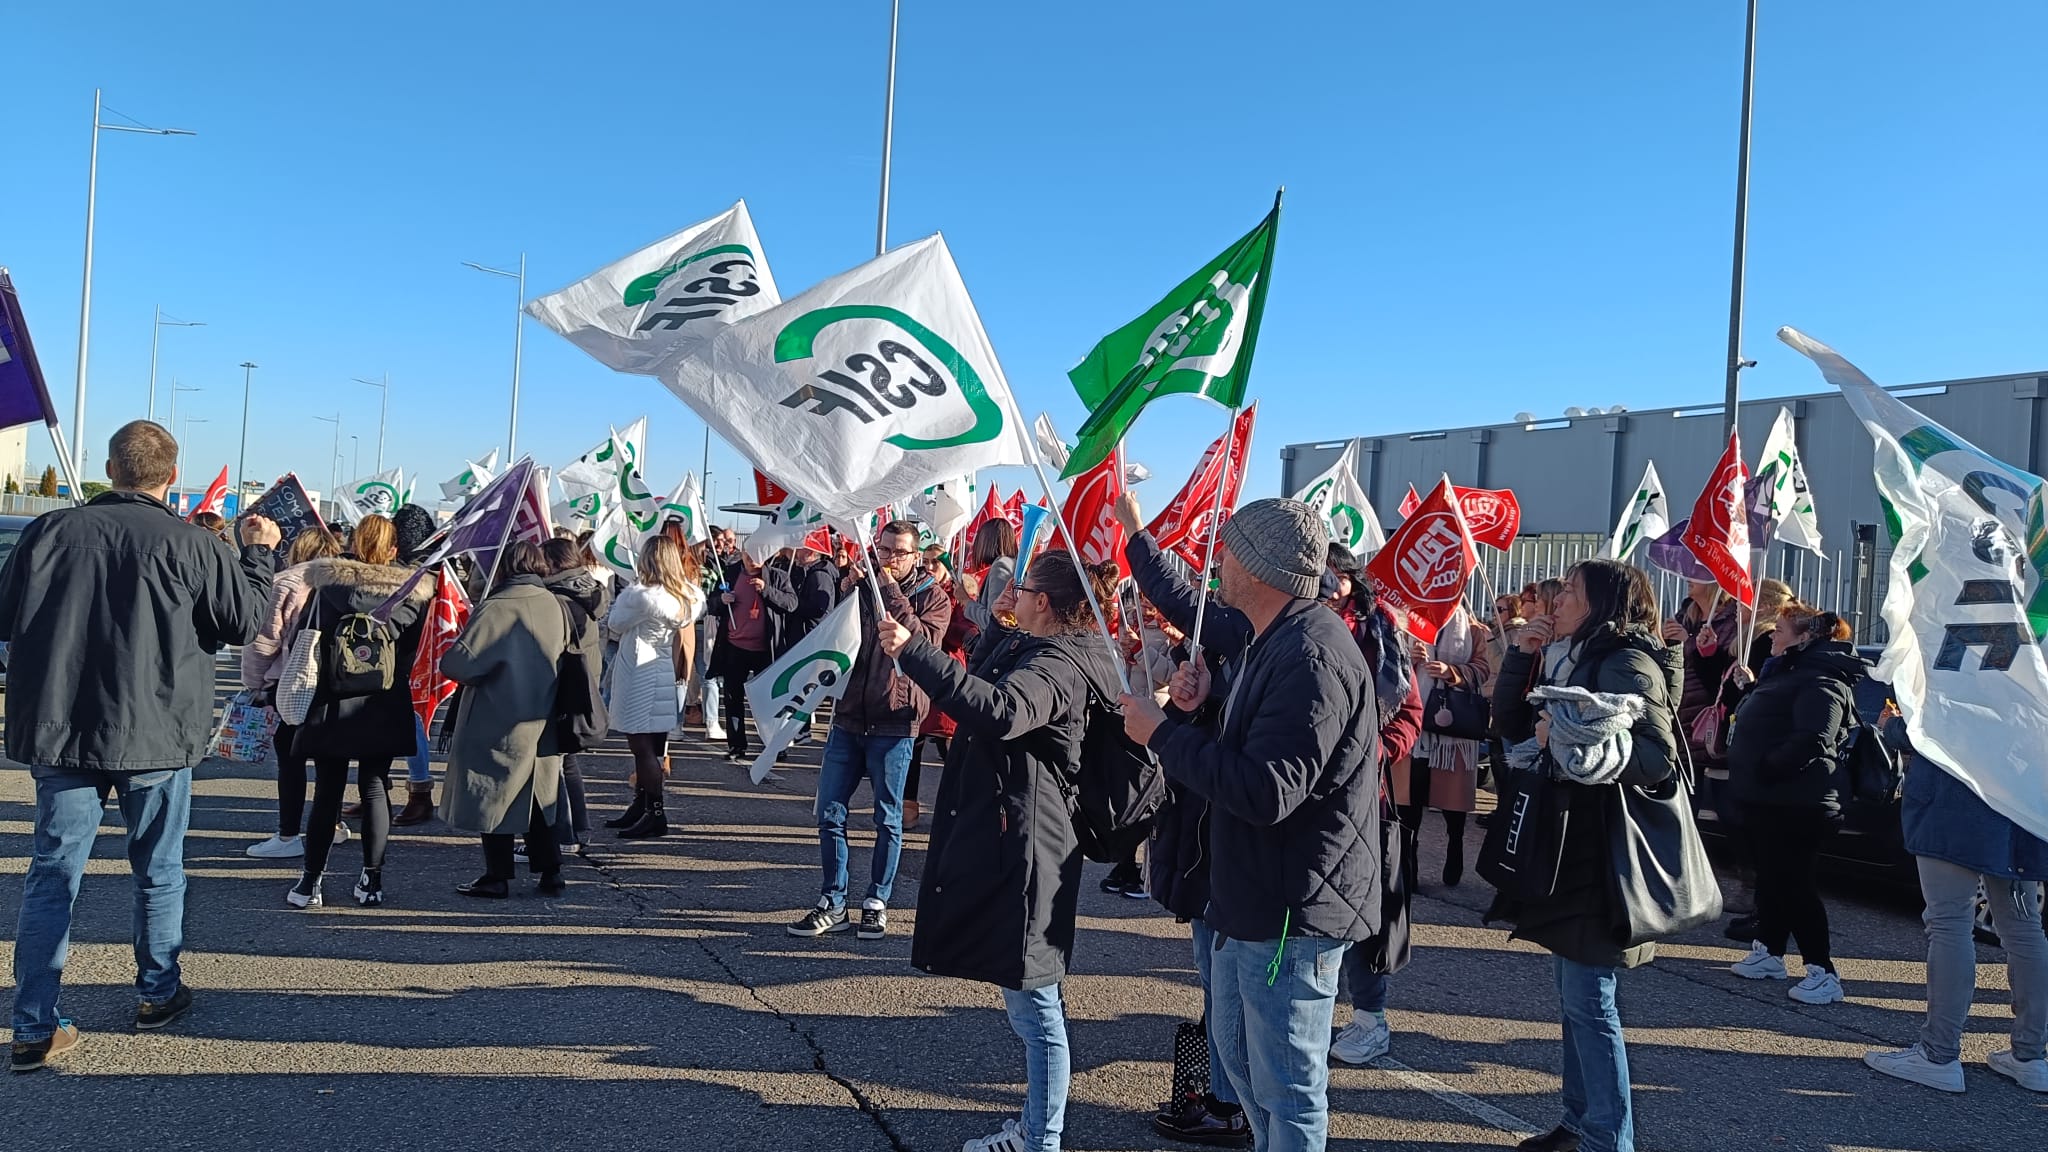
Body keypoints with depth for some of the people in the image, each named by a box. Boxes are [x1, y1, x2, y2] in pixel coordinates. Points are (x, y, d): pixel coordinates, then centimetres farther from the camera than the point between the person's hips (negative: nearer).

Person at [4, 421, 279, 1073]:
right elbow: (246, 621, 0)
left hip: (58, 730, 2)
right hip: (156, 734, -2)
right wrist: (258, 553, 13)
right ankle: (158, 994, 30)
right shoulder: (191, 545, -11)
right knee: (158, 872, 15)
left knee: (53, 873, 8)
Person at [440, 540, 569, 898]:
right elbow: (562, 658, 11)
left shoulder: (496, 607, -17)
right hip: (543, 725, 6)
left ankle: (497, 877, 11)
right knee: (539, 796, 15)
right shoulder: (556, 606, 1)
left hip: (498, 725, -6)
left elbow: (457, 664, -19)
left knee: (494, 798, 5)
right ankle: (550, 872, 17)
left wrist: (448, 663, 2)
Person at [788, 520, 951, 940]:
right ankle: (832, 904, 15)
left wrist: (892, 592, -17)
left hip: (894, 724, -4)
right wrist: (844, 593, -5)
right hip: (848, 718, 4)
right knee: (830, 814, 4)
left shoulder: (933, 597, 0)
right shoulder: (861, 586, 10)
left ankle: (876, 904, 18)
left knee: (888, 819, 6)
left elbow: (923, 642, -17)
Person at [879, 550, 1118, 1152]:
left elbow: (1001, 711, -39)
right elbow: (982, 679, 33)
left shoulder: (1062, 663, -18)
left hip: (1023, 844, -11)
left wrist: (913, 651, -41)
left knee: (1032, 1002, -1)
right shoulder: (1032, 650, 13)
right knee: (1030, 999, 20)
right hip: (1001, 834, 11)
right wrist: (997, 625, 21)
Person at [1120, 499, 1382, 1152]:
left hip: (1293, 913, -11)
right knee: (1237, 1050, 25)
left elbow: (1265, 790, -31)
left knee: (1286, 1086, 3)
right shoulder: (1272, 642, 10)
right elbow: (1241, 749, 18)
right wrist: (1200, 707, -3)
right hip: (1254, 898, 11)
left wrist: (1161, 734, -22)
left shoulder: (1311, 658, -25)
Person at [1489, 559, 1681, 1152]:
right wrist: (1522, 655, 2)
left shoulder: (1627, 664, -14)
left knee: (1588, 1000, -4)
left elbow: (1659, 757, -23)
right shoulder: (1571, 660, 14)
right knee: (1574, 994, 16)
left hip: (1604, 853, -9)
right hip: (1566, 844, 9)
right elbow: (1512, 725, 13)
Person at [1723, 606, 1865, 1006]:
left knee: (1794, 884, -8)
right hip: (1767, 799, 11)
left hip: (1795, 804, -11)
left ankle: (1822, 972, -3)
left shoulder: (1820, 681, -16)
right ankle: (1768, 952, 30)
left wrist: (1766, 767, -25)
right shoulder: (1789, 672, 18)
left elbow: (1812, 741, -28)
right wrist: (1749, 684, 20)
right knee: (1770, 878, 18)